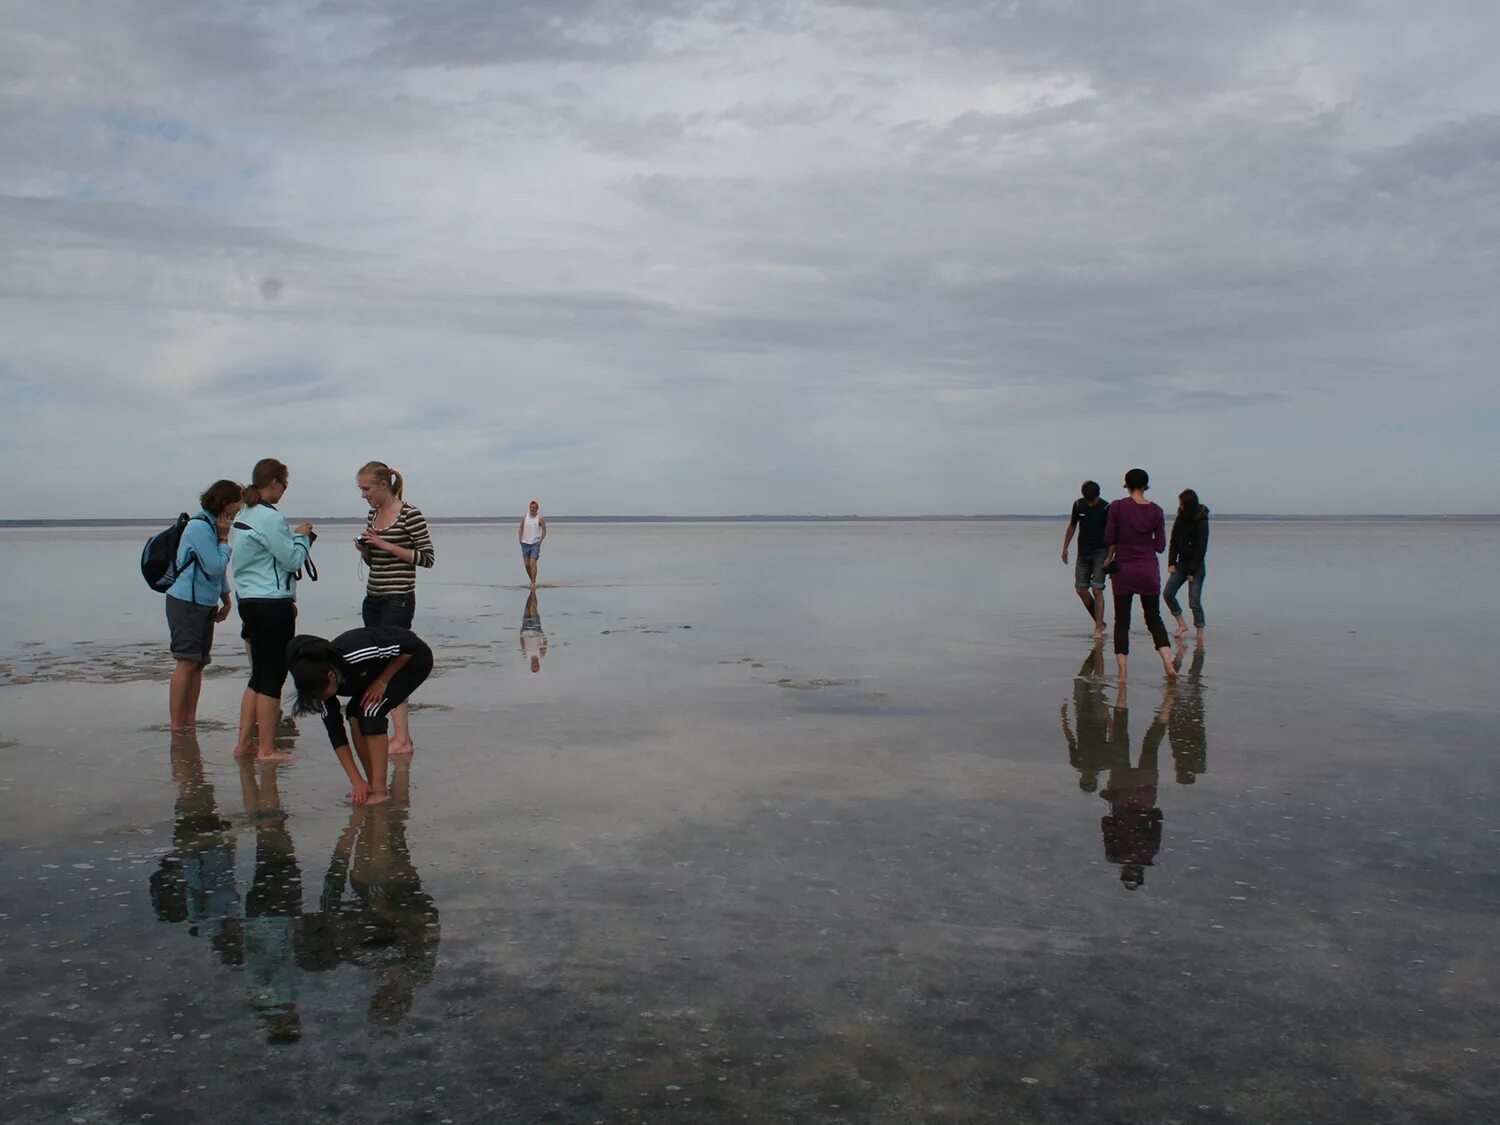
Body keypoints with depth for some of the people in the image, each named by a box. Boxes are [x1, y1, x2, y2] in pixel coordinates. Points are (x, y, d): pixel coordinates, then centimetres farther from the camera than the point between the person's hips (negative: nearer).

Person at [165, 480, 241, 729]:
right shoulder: (200, 527, -15)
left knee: (199, 663, 8)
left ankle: (190, 721, 12)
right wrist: (224, 539, -10)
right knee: (187, 662, -9)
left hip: (205, 604, 9)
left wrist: (227, 599, 21)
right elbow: (215, 566, -19)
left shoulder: (214, 525, 14)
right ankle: (177, 725, -6)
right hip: (186, 603, -9)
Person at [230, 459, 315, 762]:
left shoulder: (244, 516, 14)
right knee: (271, 678, -2)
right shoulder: (269, 517, -15)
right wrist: (302, 536, 1)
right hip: (273, 606, -9)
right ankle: (267, 749, 4)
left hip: (250, 602, 9)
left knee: (259, 676, 15)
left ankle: (244, 743, 19)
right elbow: (292, 559, -12)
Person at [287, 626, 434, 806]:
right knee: (355, 713, -10)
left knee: (371, 711, -21)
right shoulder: (321, 682, -17)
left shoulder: (354, 656, -39)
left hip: (414, 658, -7)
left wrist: (382, 682, -22)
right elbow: (335, 731, -14)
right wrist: (357, 781, -17)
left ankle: (380, 788, -16)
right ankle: (372, 783, 1)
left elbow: (410, 647, -27)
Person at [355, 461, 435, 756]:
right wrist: (364, 549, 0)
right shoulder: (372, 515, 13)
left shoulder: (409, 514, -10)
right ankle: (395, 731, 12)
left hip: (398, 600, -8)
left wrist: (386, 545, -16)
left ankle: (403, 739, -8)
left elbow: (428, 558, -11)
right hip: (373, 599, 8)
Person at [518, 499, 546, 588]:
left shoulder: (540, 518, -4)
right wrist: (520, 540, 5)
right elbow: (520, 529, 13)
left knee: (533, 563, -13)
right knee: (526, 564, 7)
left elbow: (544, 530, 2)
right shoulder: (524, 517, 4)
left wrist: (540, 541, -4)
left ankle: (533, 583, -11)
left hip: (535, 543, -4)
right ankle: (532, 580, 24)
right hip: (525, 543, 4)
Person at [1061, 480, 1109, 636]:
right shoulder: (1078, 505, 1)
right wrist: (1065, 548, 14)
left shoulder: (1106, 508, -11)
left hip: (1100, 552, -5)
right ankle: (1099, 622, 15)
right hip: (1083, 552, 5)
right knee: (1081, 589, 1)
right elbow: (1072, 526, 15)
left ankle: (1098, 628, -6)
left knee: (1097, 590, -11)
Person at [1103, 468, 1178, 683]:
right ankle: (1168, 662, -2)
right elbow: (1160, 546, 0)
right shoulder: (1156, 510, -1)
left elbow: (1109, 539, -5)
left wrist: (1110, 557, 14)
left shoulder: (1117, 506, -8)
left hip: (1123, 569, -2)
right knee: (1154, 618, 15)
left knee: (1122, 621, 5)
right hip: (1149, 569, 2)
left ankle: (1122, 673, -2)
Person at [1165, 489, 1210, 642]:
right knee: (1168, 593, -1)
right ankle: (1182, 624, 14)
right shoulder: (1181, 518, 6)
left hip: (1196, 566, -7)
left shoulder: (1201, 522, -12)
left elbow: (1201, 548, -13)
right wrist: (1171, 563, 0)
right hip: (1182, 562, 7)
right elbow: (1174, 542, 9)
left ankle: (1200, 635, 0)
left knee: (1194, 601, -9)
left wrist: (1192, 571, -14)